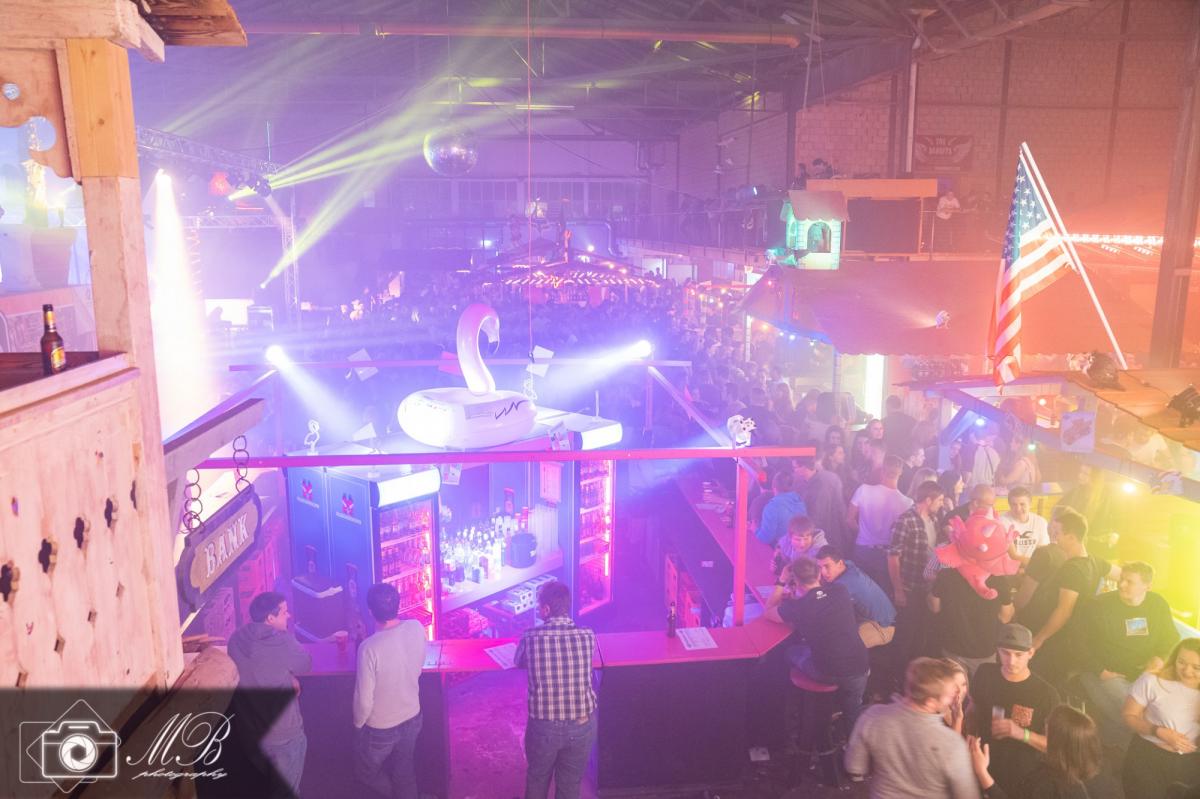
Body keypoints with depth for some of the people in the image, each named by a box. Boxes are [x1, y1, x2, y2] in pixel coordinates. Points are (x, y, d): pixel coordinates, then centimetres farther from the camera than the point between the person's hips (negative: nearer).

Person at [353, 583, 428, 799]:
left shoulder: (370, 648, -32)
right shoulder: (417, 628, -16)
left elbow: (364, 699, -23)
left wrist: (358, 724, -3)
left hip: (380, 728, -5)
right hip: (412, 718, 5)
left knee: (366, 773, 24)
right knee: (404, 772, 26)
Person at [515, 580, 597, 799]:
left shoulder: (531, 637, -15)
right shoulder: (588, 636, -11)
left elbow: (518, 661, 6)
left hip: (544, 726, -1)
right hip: (582, 725, 1)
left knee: (537, 780, 25)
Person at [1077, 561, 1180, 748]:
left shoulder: (1158, 604, 6)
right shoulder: (1098, 606, -8)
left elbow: (1171, 638, 18)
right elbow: (1081, 642, -5)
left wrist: (1160, 658, -2)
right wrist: (1100, 671, -13)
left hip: (1145, 675, 5)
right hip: (1108, 674, -5)